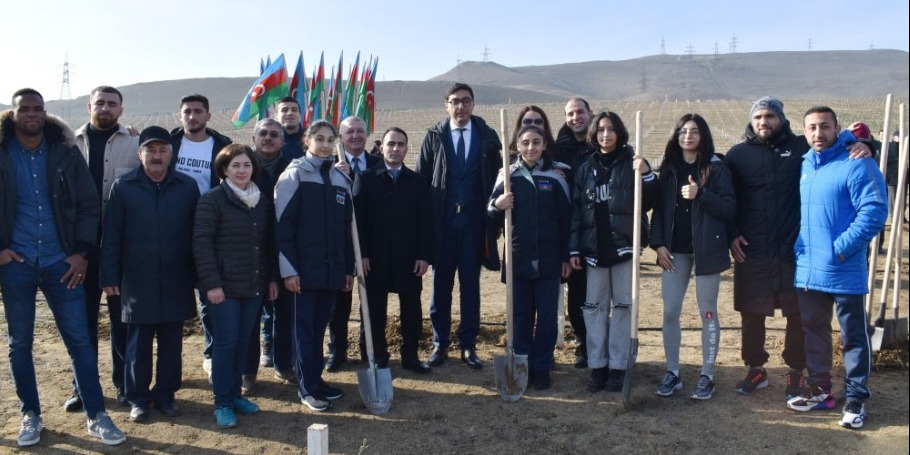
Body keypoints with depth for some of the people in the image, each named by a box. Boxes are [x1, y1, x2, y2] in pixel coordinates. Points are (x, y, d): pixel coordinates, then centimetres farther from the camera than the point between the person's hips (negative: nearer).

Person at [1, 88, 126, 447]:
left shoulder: (66, 153, 1)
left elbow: (89, 204, 2)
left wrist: (81, 252, -4)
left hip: (61, 261, 0)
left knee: (79, 339, 2)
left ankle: (96, 416, 11)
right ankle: (31, 415, 26)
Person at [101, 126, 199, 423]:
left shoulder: (188, 187, 3)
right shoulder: (123, 187, 1)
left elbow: (196, 233, 5)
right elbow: (112, 236, 0)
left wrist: (197, 274, 3)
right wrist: (110, 277, -4)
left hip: (176, 282, 1)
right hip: (137, 281, -1)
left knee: (172, 343, 9)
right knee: (138, 343, 7)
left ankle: (165, 394, 23)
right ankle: (137, 398, 20)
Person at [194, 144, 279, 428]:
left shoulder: (264, 202, 11)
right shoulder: (212, 200, -6)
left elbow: (270, 243, 15)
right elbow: (201, 242, -11)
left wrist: (272, 278, 9)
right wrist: (211, 283, -16)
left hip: (254, 286, 5)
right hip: (224, 285, -5)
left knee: (244, 341, 11)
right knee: (225, 342, -1)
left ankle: (235, 394, 24)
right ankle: (222, 403, 10)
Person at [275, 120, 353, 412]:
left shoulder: (340, 179, 11)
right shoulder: (294, 175, -3)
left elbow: (347, 227, 14)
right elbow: (283, 224, -8)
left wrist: (349, 268, 11)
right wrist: (288, 269, -13)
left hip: (332, 269, 4)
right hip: (305, 268, -4)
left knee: (319, 327, 12)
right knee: (305, 327, 3)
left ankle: (315, 379, 24)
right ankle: (307, 387, 11)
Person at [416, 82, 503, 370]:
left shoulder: (487, 136, 5)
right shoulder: (434, 136, 4)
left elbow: (497, 177, 4)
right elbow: (421, 178, 3)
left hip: (474, 220, 0)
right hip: (442, 219, 0)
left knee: (471, 284, 6)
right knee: (441, 283, 6)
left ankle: (468, 346, 15)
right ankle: (439, 344, 18)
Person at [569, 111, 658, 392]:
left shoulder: (631, 163, 0)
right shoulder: (586, 169, 8)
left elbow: (647, 203, -4)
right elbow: (577, 210, 7)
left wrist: (646, 175, -20)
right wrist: (574, 249, 2)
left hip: (624, 246, -2)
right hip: (594, 248, 3)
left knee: (623, 306, 4)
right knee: (595, 306, 5)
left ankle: (618, 366, 12)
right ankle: (597, 365, 14)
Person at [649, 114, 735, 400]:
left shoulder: (716, 168, -2)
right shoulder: (668, 168, 9)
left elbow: (729, 209, -8)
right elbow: (659, 208, 9)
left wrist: (700, 195, -21)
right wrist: (658, 243, -2)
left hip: (706, 250, -3)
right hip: (675, 250, 4)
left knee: (707, 312, 5)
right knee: (670, 312, 4)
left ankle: (707, 376, 15)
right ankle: (672, 373, 17)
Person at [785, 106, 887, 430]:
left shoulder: (857, 164, -11)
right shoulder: (804, 165, 11)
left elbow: (875, 210, -18)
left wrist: (842, 248, -20)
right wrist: (797, 246, 11)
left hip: (845, 270, -7)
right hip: (807, 269, 7)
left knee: (854, 337, 5)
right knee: (814, 332, 16)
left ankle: (856, 398, 17)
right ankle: (819, 390, 29)